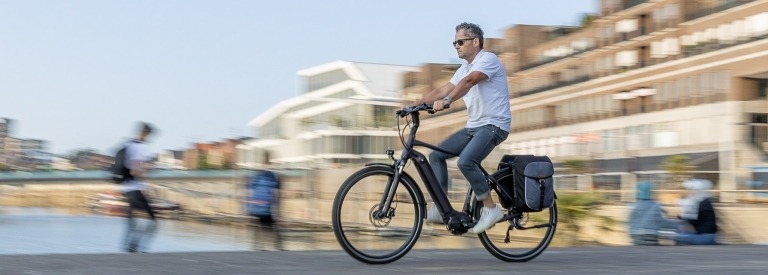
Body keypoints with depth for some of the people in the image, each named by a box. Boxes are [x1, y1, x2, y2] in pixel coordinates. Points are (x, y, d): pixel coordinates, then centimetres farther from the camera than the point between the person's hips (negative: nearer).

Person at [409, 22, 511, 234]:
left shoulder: (488, 59, -9)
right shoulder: (464, 69, 18)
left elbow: (469, 81, -27)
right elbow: (441, 90, 13)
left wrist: (446, 101, -41)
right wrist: (415, 104, 1)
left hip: (493, 125, -9)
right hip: (473, 127, 9)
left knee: (465, 161, -30)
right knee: (436, 155, -1)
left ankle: (490, 208, -17)